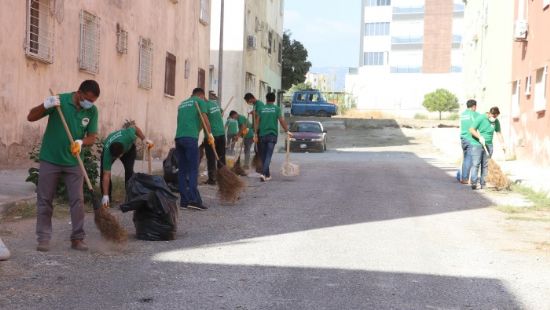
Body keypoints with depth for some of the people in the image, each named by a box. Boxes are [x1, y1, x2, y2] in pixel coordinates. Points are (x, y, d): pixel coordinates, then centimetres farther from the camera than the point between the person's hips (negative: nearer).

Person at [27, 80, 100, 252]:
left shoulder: (92, 111, -4)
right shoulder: (59, 100, -14)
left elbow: (92, 136, 1)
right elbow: (31, 117, -11)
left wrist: (81, 142, -22)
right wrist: (45, 106, -31)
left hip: (73, 162, 2)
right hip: (50, 160, -2)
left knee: (77, 200, 0)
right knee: (45, 200, 3)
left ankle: (77, 238, 9)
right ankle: (43, 238, 12)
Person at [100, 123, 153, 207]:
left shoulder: (128, 136, -44)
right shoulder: (107, 153, -43)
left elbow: (134, 127, -20)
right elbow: (106, 175, -41)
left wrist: (144, 139, -25)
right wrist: (105, 196, -44)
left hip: (129, 148, 1)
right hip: (110, 149, -1)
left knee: (129, 170, -18)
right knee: (104, 171, -17)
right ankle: (107, 196, -2)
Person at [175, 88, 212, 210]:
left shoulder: (182, 103, 28)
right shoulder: (200, 101, 9)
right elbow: (204, 117, -5)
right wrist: (210, 135, -4)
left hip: (178, 137, 6)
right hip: (190, 137, -6)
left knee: (182, 170, 6)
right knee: (193, 169, -8)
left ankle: (184, 200, 3)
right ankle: (193, 199, -16)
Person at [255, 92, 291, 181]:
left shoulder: (261, 109, 5)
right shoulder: (276, 109, -1)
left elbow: (257, 122, 3)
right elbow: (282, 121, -5)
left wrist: (256, 134, 8)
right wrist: (287, 131, 5)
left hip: (262, 135, 3)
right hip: (272, 135, -2)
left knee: (264, 156, 13)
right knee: (268, 156, -6)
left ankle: (267, 175, 20)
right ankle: (263, 173, -23)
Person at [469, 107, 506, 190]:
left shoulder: (496, 122, 5)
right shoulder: (481, 118, -11)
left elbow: (498, 133, 12)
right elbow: (471, 129, -13)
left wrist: (502, 144, 3)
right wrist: (480, 137, -23)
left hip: (488, 145, 5)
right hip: (477, 145, -5)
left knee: (485, 165, 5)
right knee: (475, 164, -10)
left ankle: (482, 184, 8)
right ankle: (474, 183, -12)